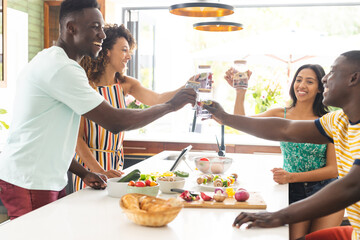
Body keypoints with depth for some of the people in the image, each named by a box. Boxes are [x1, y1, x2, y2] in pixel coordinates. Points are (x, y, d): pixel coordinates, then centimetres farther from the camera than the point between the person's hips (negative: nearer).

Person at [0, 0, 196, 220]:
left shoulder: (52, 62, 16)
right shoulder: (61, 68, -18)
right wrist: (170, 106, -11)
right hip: (29, 185, -10)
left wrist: (83, 173, 10)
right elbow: (114, 122, -21)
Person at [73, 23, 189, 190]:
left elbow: (157, 99, -10)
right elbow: (77, 137, -15)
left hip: (116, 164, 5)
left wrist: (187, 88, -25)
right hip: (88, 164, -5)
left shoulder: (125, 84, 4)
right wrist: (99, 171, -23)